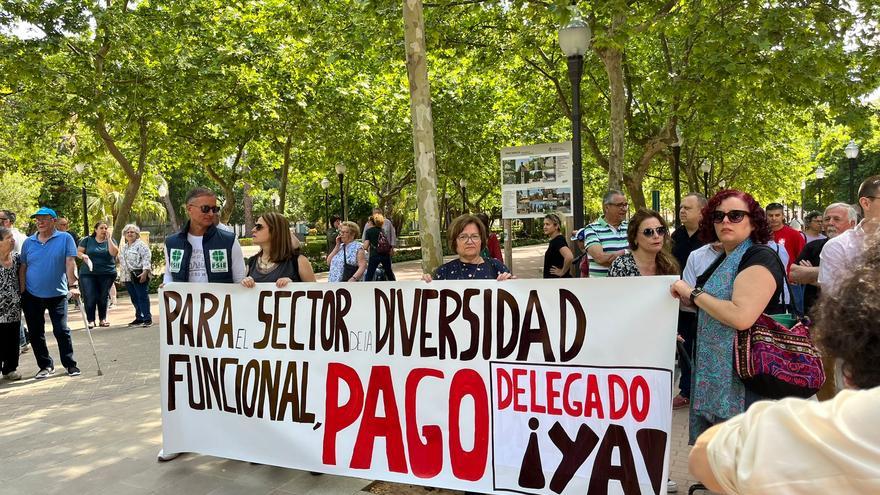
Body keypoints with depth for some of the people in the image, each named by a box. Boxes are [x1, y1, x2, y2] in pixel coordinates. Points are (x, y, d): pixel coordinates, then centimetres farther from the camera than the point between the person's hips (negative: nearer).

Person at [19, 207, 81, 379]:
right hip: (31, 296, 3)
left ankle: (70, 365, 12)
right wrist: (22, 291, 2)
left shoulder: (65, 239, -3)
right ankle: (45, 366, 21)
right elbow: (23, 267, 8)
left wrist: (73, 285, -18)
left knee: (62, 331, 1)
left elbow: (70, 263, -9)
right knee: (36, 333, 8)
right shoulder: (28, 242, 6)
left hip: (57, 294, -3)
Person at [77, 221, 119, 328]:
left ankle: (103, 319, 18)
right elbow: (78, 252, 6)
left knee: (103, 297, 6)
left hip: (107, 274, 1)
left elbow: (114, 253, -9)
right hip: (88, 273, -1)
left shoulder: (110, 240, 7)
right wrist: (83, 256, -15)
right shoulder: (87, 240, 7)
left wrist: (108, 239, -10)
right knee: (90, 297, -6)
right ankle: (90, 320, 1)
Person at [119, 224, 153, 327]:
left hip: (139, 276, -7)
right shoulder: (123, 247, 21)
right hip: (128, 277, 7)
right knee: (134, 298, 9)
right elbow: (121, 262, 26)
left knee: (142, 297, -7)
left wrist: (145, 272, -22)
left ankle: (147, 319, -5)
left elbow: (146, 259, -13)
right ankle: (139, 318, 16)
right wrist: (121, 276, 23)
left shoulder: (141, 245, -4)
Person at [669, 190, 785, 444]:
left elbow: (741, 316, -27)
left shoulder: (760, 258, -14)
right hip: (716, 375, 9)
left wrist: (694, 293, -17)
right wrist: (687, 298, 8)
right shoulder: (725, 259, 14)